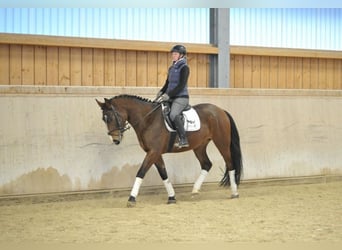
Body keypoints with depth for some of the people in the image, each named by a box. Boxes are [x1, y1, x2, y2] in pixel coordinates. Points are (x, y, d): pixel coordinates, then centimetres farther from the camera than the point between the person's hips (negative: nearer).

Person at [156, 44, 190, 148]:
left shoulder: (184, 68, -7)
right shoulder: (171, 68, 17)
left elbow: (181, 85, -16)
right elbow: (167, 83, 21)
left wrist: (168, 95, -21)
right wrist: (161, 92, 1)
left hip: (181, 97, -9)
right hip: (171, 97, 9)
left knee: (173, 114, -32)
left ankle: (183, 140, -32)